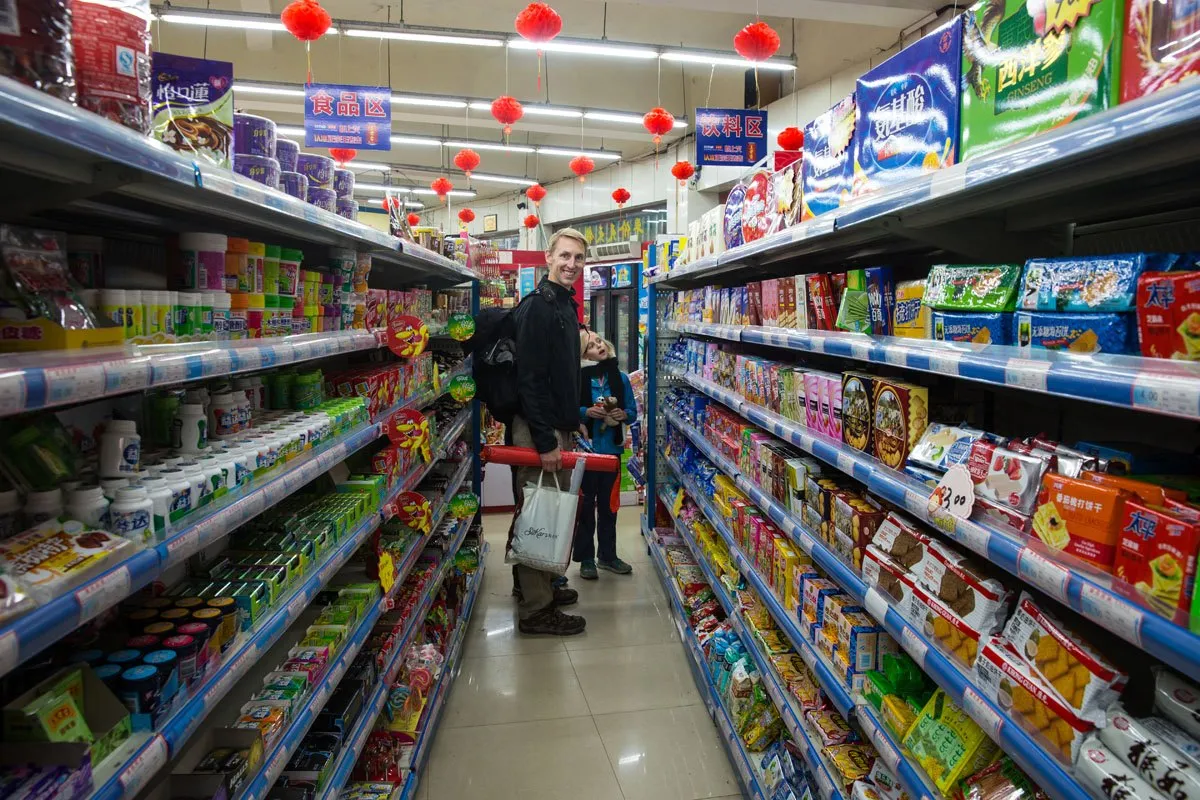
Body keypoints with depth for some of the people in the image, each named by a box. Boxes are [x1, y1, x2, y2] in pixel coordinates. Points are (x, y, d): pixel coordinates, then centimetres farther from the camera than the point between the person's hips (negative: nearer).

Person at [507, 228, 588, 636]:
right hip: (538, 428, -10)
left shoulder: (567, 305, 15)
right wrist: (545, 442, -24)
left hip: (559, 425, 10)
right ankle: (536, 610, 9)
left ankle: (539, 583, 34)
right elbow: (529, 380, -22)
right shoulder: (537, 308, -16)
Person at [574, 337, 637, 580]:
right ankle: (586, 559, 16)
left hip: (612, 449, 4)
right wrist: (586, 412, -24)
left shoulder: (620, 378, 4)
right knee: (586, 504, 4)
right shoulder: (579, 377, -7)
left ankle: (608, 555, 28)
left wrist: (624, 414, -12)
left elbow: (633, 411, 8)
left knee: (608, 504, 14)